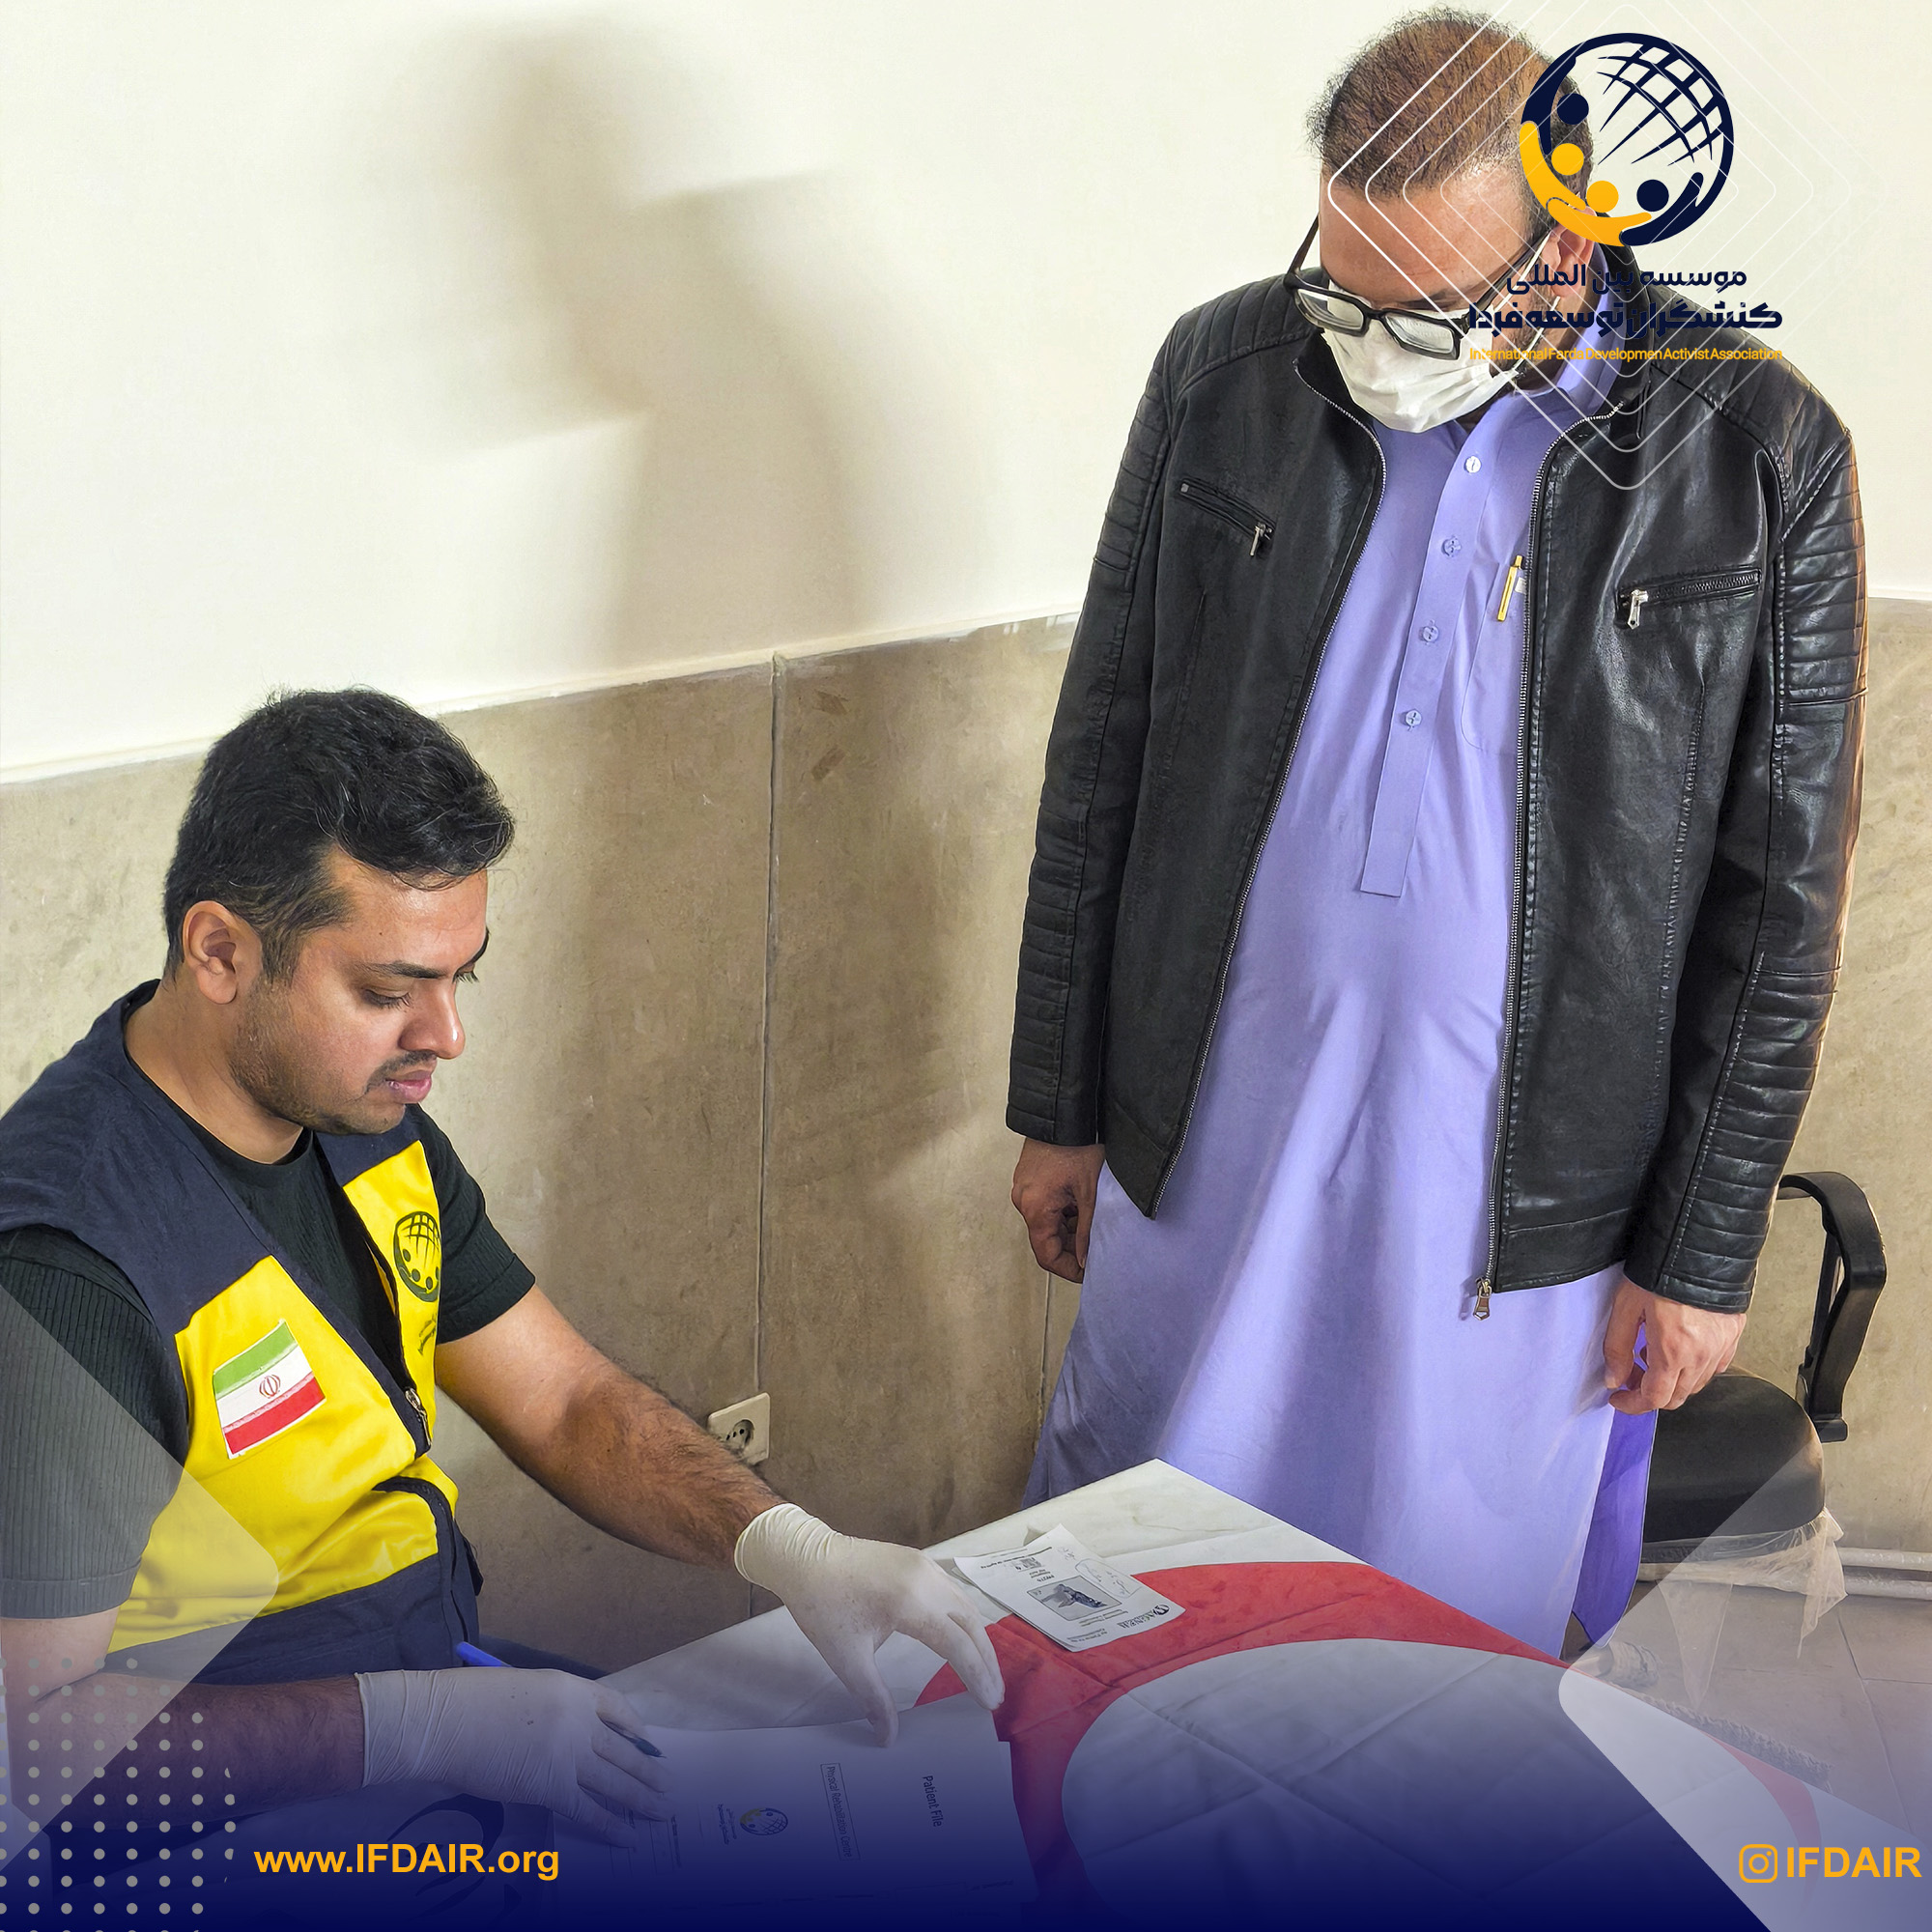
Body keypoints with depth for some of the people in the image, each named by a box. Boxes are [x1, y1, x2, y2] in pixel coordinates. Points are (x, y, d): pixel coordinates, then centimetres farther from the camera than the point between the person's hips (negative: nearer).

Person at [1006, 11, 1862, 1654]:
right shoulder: (1223, 374, 0)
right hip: (1207, 1139, 2)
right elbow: (1104, 757, 5)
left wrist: (1705, 1248, -2)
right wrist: (1060, 1107, 6)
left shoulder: (1758, 456, -8)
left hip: (1529, 1195, -2)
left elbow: (1778, 890, -3)